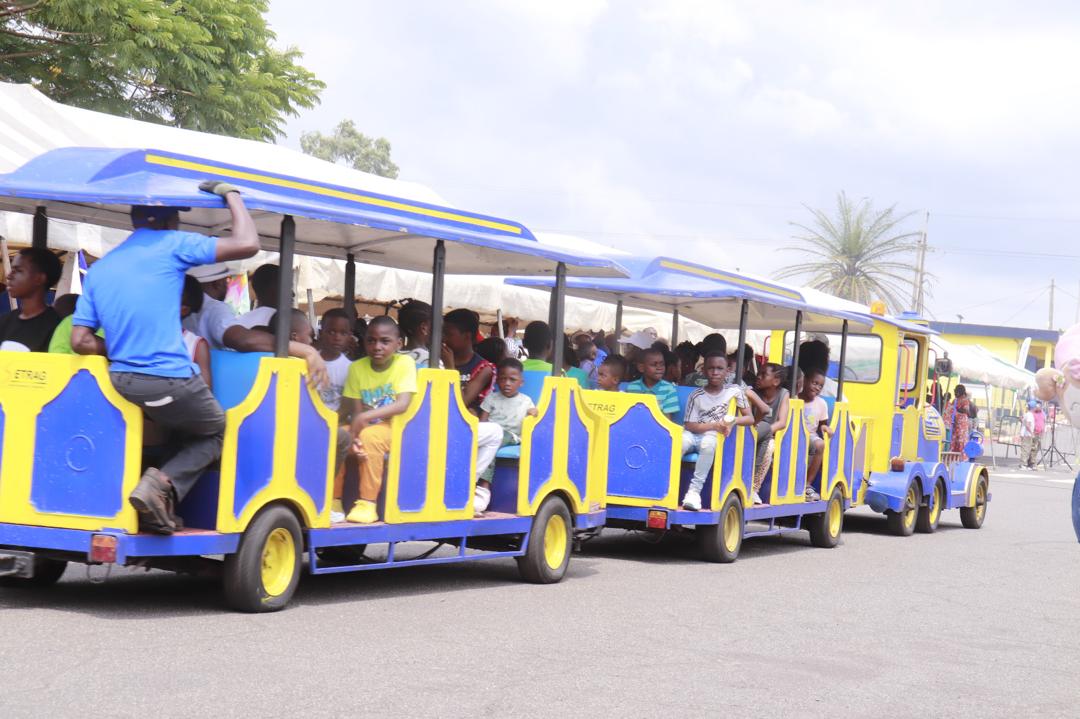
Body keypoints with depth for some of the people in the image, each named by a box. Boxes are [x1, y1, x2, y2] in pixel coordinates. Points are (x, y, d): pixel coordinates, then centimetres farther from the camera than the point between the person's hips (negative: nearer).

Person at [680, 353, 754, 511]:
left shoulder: (734, 391, 3)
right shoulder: (697, 395, -2)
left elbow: (750, 418, 4)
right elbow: (689, 426, -6)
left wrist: (733, 421, -16)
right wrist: (715, 425, -17)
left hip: (713, 437, 0)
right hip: (694, 435, 0)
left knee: (708, 442, -37)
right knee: (680, 442, -36)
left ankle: (695, 490, -33)